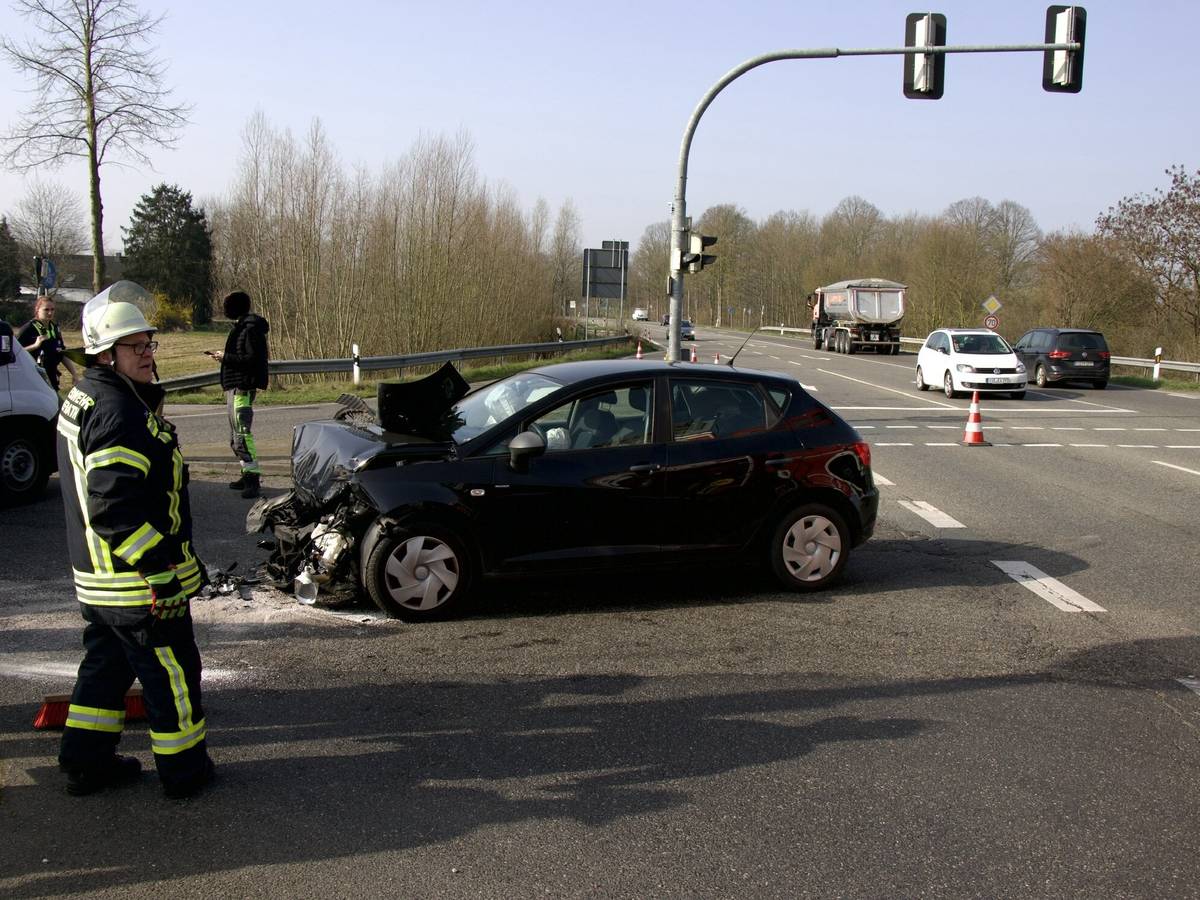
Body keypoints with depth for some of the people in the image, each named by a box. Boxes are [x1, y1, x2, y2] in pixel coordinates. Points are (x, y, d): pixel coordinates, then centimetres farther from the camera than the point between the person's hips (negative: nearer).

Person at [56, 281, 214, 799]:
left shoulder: (80, 402, 13)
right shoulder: (119, 413, -22)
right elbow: (115, 507, -30)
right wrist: (159, 567, -25)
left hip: (96, 577, 10)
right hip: (140, 580, -10)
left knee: (106, 664, 20)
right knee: (171, 672, 4)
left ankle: (86, 762, 29)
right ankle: (183, 769, 16)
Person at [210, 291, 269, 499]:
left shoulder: (251, 329, -14)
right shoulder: (241, 327, 17)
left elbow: (252, 359, -20)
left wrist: (226, 357, -14)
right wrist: (223, 356, 12)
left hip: (242, 388, -11)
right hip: (234, 387, 11)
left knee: (242, 433, -16)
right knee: (236, 436, 15)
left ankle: (253, 476, -18)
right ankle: (248, 474, 21)